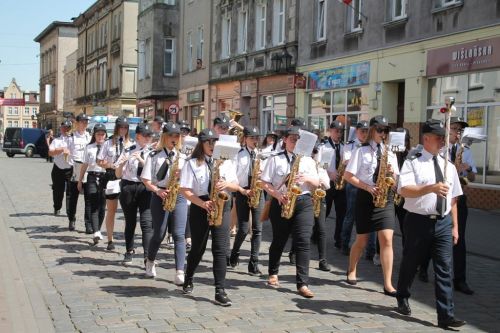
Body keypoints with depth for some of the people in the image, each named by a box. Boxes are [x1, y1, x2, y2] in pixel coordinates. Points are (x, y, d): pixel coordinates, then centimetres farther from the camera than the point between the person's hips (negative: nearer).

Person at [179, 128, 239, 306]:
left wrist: (227, 184, -13)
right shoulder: (192, 163, -1)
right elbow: (185, 190, -7)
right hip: (200, 208, -2)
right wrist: (203, 204, -18)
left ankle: (220, 291, -6)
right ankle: (188, 280, 36)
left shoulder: (226, 163, 10)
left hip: (222, 208, 2)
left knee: (220, 250, -6)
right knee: (198, 248, 11)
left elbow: (236, 186, 10)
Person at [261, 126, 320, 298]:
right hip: (281, 203, -1)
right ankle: (273, 274, 34)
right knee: (279, 240, 11)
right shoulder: (275, 160, 3)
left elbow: (316, 183, 8)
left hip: (303, 202, 1)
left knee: (303, 241, -11)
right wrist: (277, 195, -16)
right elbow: (265, 183, -1)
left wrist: (307, 178, -13)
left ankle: (303, 284, -12)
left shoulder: (308, 160, 10)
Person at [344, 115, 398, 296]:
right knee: (362, 240, 8)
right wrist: (368, 187, -16)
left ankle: (388, 284, -7)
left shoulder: (390, 154, 11)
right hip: (366, 198, -2)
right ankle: (351, 271, 35)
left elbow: (396, 180, 13)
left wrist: (392, 173, -10)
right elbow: (348, 176, -5)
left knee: (387, 240, -9)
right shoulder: (362, 151, 0)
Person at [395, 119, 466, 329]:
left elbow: (453, 199, 14)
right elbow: (404, 190, -18)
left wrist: (454, 225, 10)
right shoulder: (412, 162, -4)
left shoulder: (449, 166, 12)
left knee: (444, 269, -2)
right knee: (410, 264, 12)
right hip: (418, 221, -3)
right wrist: (431, 188, -30)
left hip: (443, 223, 4)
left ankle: (446, 315, -1)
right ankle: (402, 299, 36)